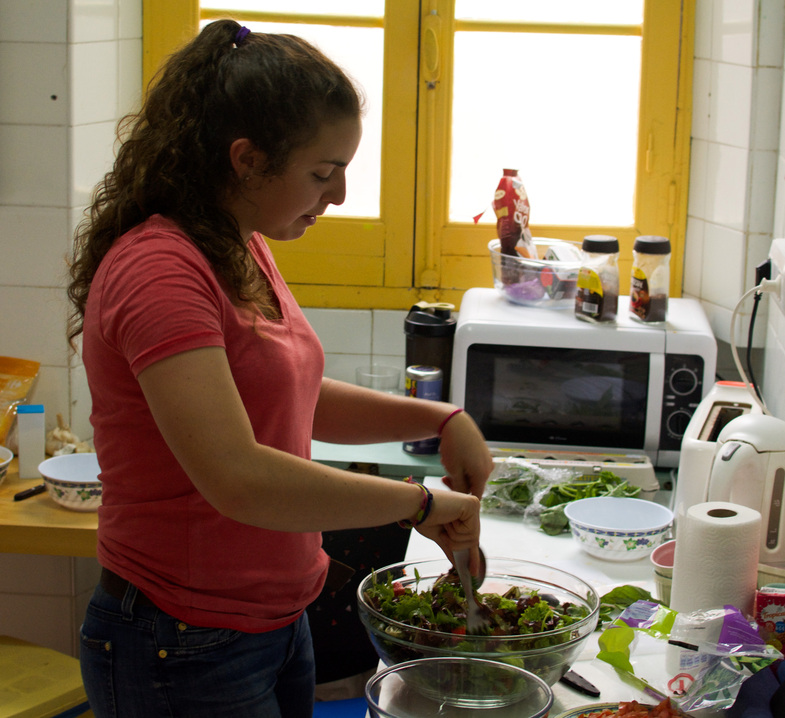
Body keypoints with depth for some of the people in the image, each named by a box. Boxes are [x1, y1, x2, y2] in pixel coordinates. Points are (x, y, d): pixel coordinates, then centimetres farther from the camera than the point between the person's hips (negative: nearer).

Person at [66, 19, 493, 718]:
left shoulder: (244, 252, 7)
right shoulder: (159, 268, -23)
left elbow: (297, 398, 21)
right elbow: (238, 479, -33)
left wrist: (440, 418, 6)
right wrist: (420, 502, -23)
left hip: (277, 625, 9)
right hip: (185, 653, -9)